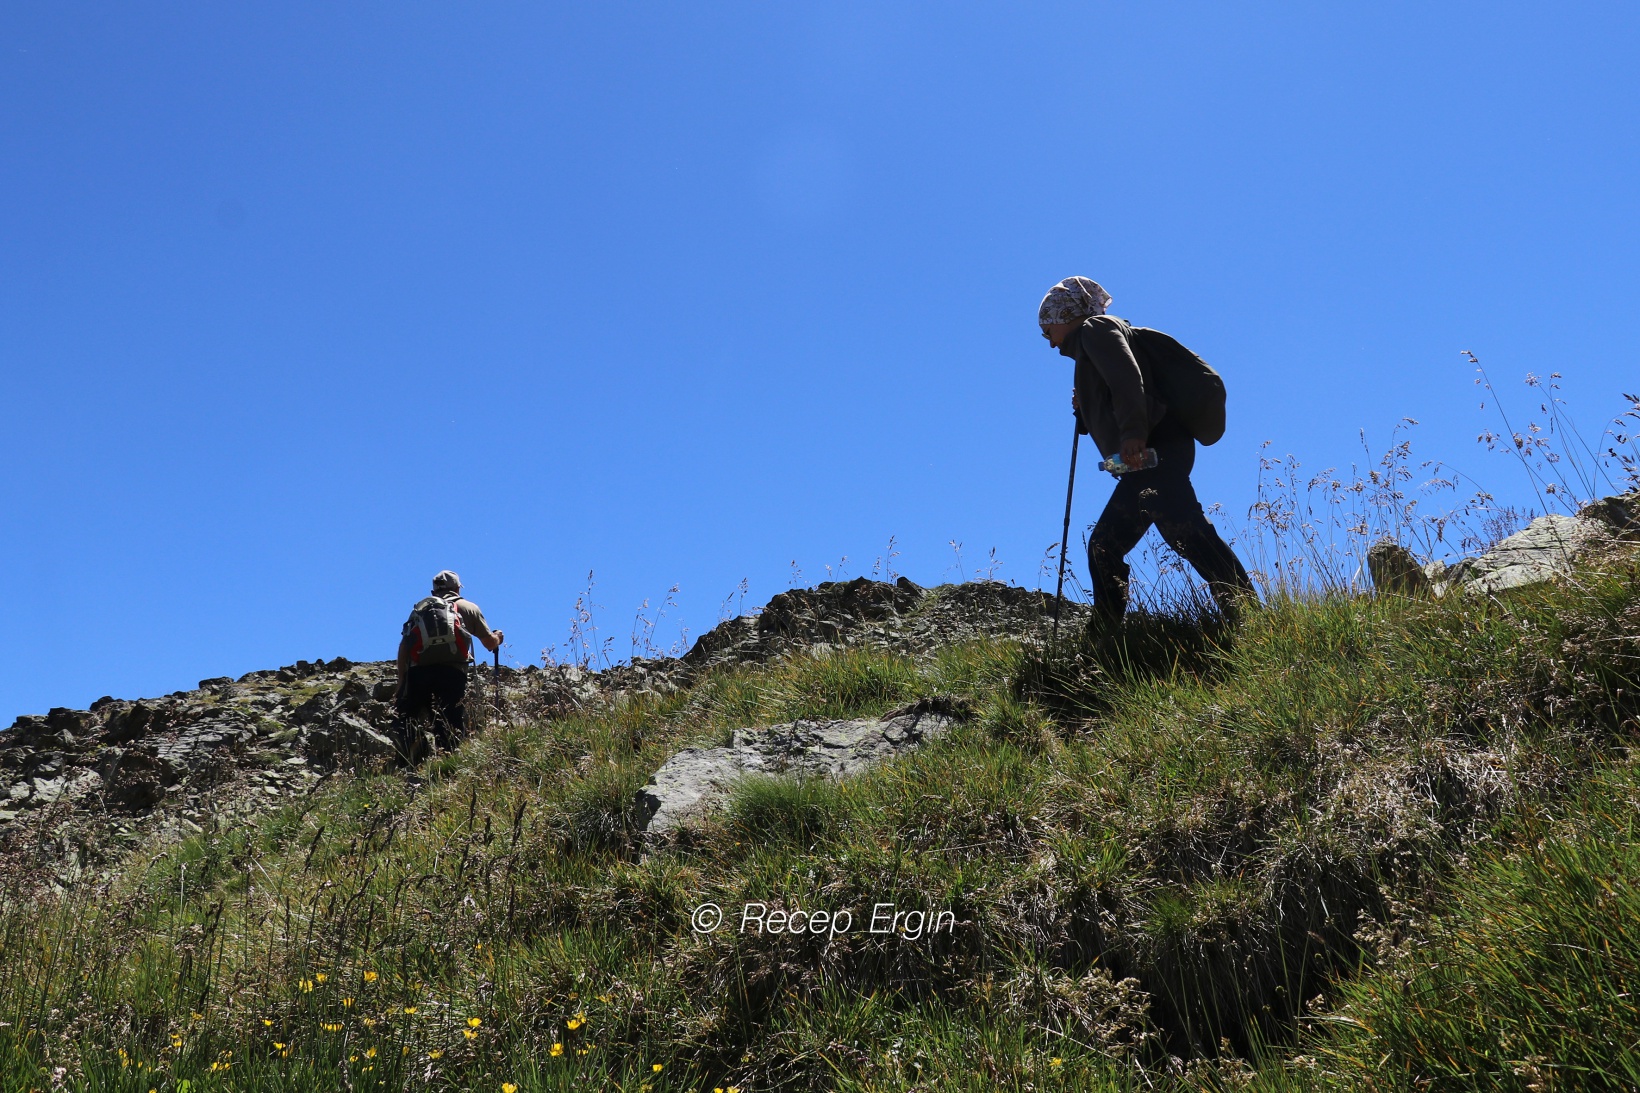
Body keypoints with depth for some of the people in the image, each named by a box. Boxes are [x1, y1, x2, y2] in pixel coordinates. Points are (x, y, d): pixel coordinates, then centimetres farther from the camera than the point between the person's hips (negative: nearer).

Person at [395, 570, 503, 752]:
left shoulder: (419, 607, 26)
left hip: (418, 673, 2)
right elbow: (490, 643, 22)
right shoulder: (468, 607, 21)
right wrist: (498, 637, 46)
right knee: (453, 728, -5)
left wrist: (401, 683, 13)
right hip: (452, 673, -2)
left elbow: (403, 647, 14)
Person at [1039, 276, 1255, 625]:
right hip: (1148, 454, 10)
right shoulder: (1090, 347, 35)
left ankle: (1245, 612, -30)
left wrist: (1132, 432, -25)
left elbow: (1127, 376, -14)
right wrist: (1084, 408, 21)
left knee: (1185, 530, -24)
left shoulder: (1096, 328, 7)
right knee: (1104, 548, 10)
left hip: (1156, 448, -10)